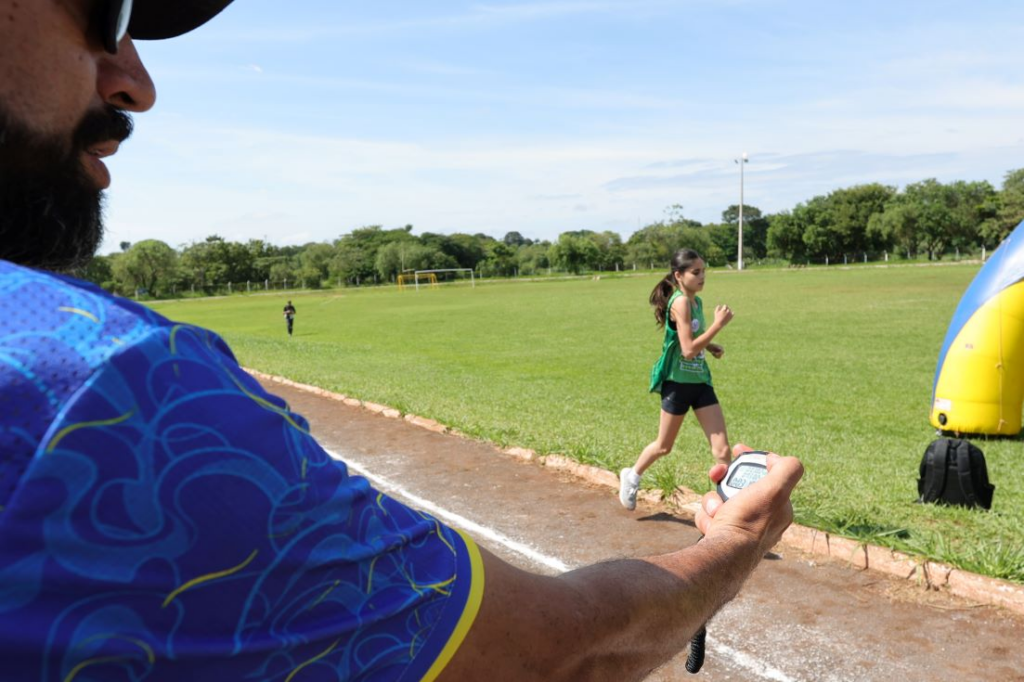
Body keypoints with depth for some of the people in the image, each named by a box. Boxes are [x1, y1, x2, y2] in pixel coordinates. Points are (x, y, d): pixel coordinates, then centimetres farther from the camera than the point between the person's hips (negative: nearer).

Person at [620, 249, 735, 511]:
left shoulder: (697, 302, 7)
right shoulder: (680, 302, -19)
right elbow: (688, 350, -25)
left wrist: (710, 346, 5)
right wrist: (718, 324, -24)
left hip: (700, 381, 7)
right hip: (677, 382, -7)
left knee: (722, 449, -1)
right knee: (664, 446, 13)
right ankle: (632, 476, 39)